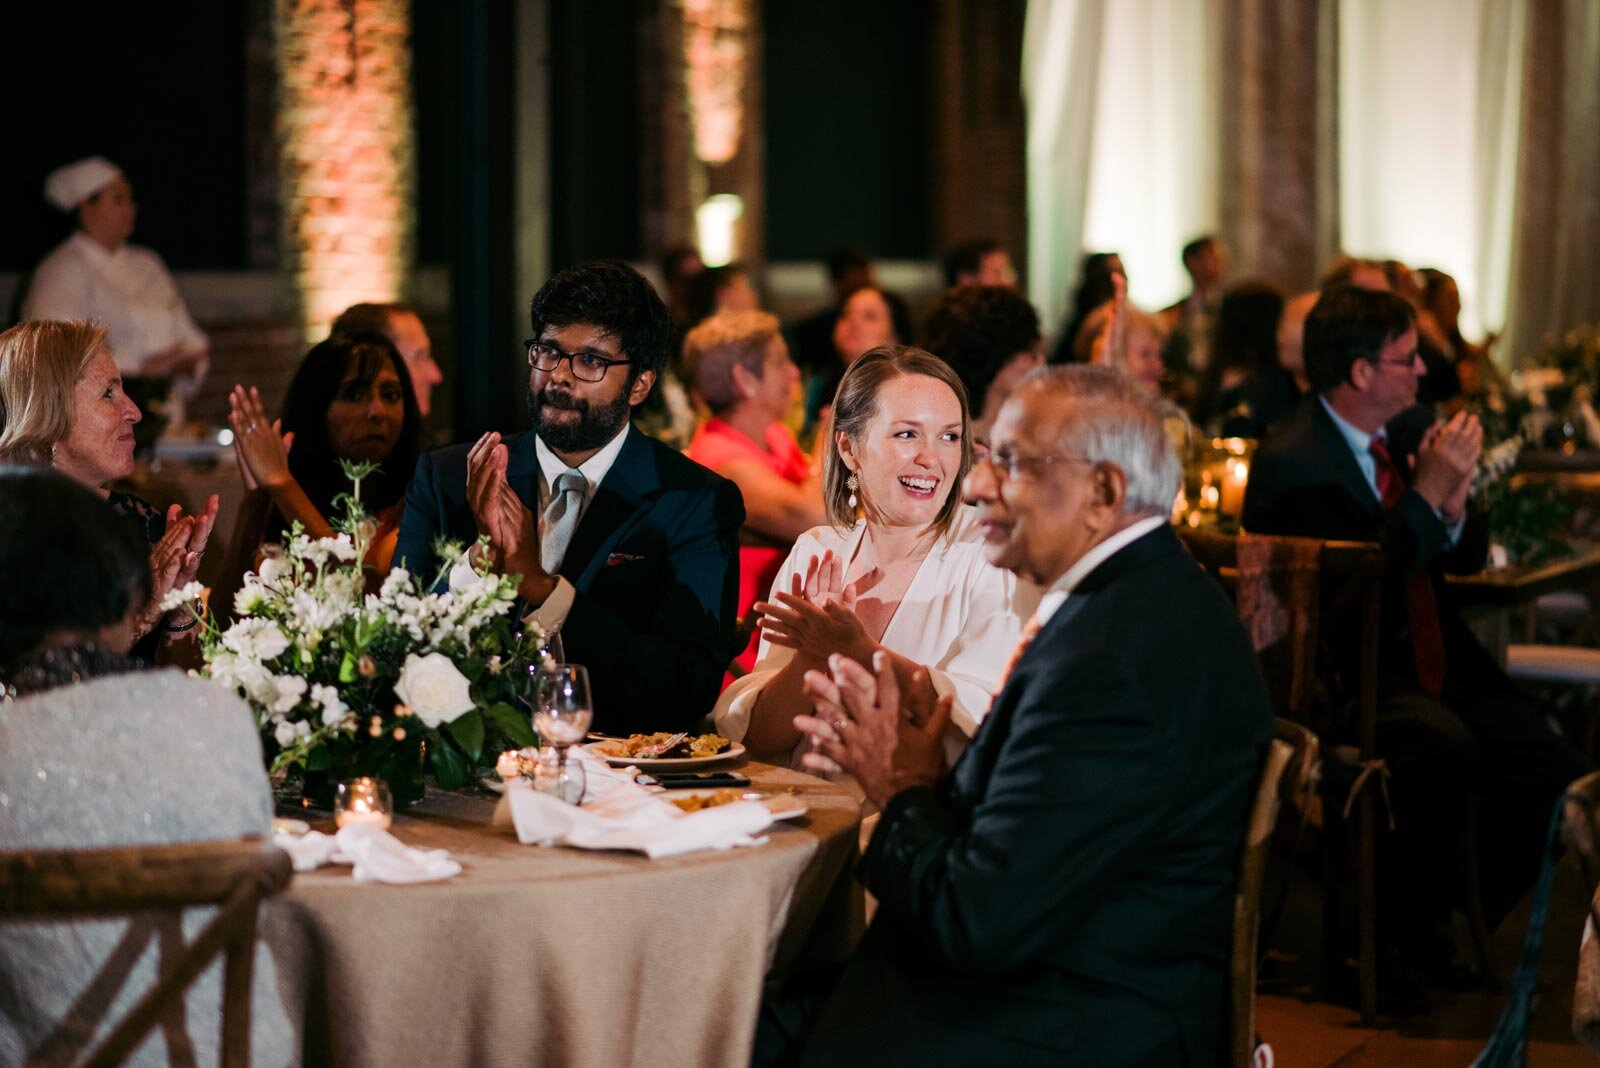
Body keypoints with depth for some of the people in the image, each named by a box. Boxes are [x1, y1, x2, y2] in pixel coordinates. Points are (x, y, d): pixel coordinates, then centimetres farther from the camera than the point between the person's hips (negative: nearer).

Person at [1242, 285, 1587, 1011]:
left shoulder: (1411, 429, 10)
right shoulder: (1290, 463, -14)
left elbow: (1469, 557, 16)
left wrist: (1457, 508, -6)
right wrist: (1427, 495, -21)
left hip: (1431, 657, 7)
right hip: (1348, 675, -7)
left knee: (1549, 771, -15)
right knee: (1443, 747, -35)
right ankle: (1403, 946, -15)